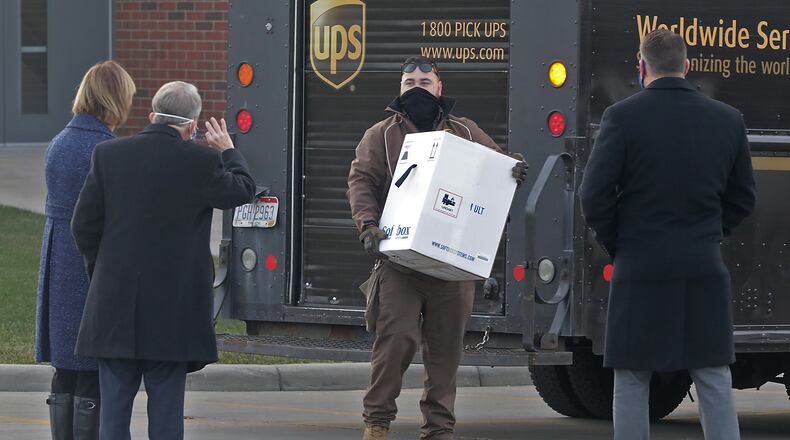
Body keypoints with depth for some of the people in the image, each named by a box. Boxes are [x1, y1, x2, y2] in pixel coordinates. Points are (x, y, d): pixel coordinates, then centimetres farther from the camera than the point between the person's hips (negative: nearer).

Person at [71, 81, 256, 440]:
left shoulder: (108, 155, -2)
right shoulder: (202, 162, -10)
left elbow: (84, 225, 1)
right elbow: (243, 190, 9)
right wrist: (228, 151, 26)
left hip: (115, 302, 2)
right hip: (173, 307, -2)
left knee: (115, 400, 7)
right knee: (166, 402, 4)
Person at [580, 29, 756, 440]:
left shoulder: (622, 117, -9)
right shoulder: (728, 119, 3)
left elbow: (594, 196, -10)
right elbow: (742, 199, 10)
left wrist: (617, 247, 5)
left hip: (640, 270, -3)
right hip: (705, 272, 3)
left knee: (631, 383, 5)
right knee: (714, 381, 8)